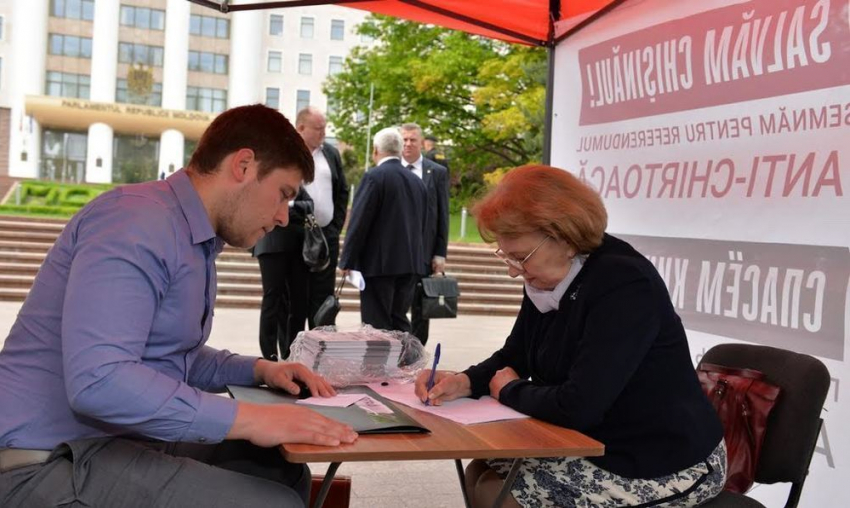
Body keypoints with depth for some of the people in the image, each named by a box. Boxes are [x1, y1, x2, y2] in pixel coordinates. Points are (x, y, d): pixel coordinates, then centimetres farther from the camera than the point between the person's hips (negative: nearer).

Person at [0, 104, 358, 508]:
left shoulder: (194, 240, 12)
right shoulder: (138, 222, -19)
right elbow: (97, 381, -31)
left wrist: (259, 370, 8)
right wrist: (249, 419, -28)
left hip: (123, 441, 10)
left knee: (285, 475, 11)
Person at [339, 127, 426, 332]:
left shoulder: (374, 177, -10)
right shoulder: (416, 181, 11)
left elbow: (359, 222, -12)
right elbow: (421, 223, 13)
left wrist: (347, 261, -8)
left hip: (378, 262, -6)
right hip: (410, 262, 7)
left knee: (376, 324, -2)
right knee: (399, 320, 13)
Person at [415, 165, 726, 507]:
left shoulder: (623, 284, -26)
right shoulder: (547, 279, 1)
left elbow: (577, 406, -31)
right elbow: (513, 357, 13)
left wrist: (510, 391, -12)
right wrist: (465, 382, -7)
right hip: (606, 444, 8)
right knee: (480, 473, 4)